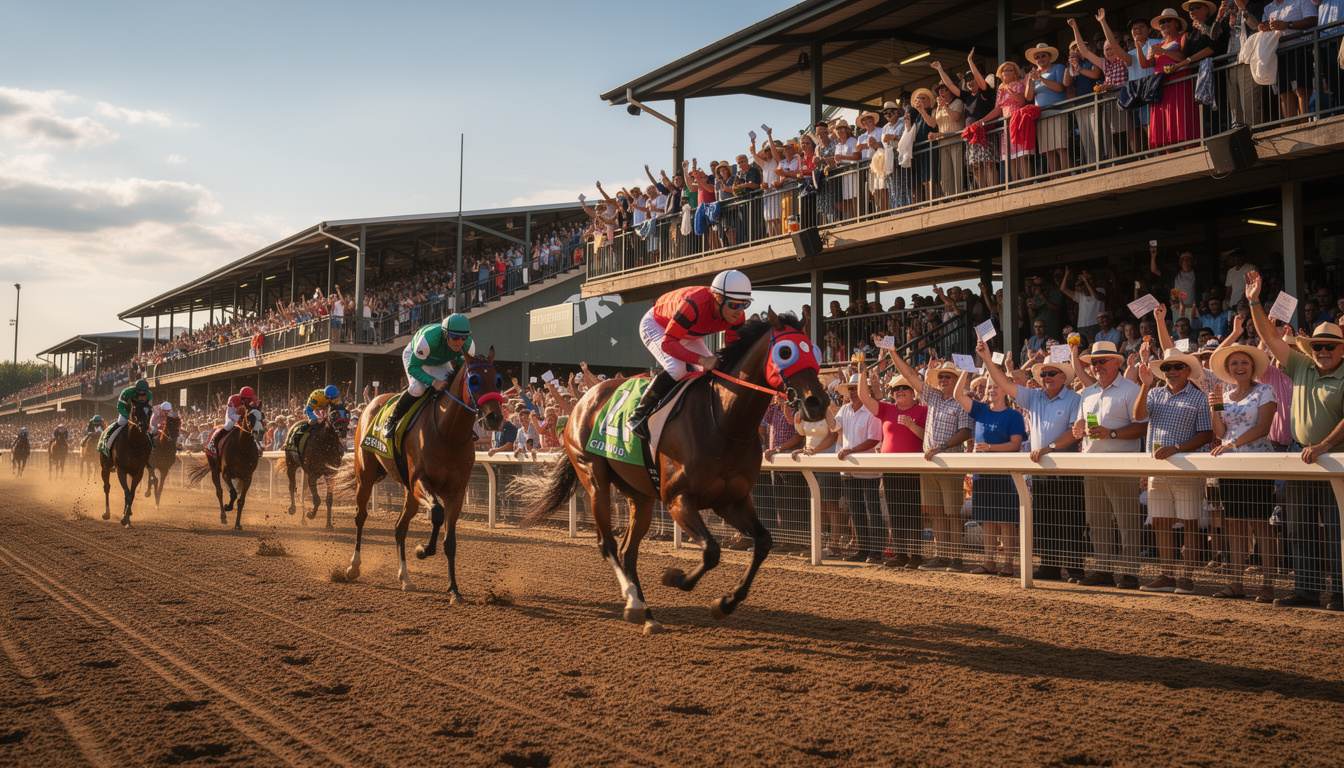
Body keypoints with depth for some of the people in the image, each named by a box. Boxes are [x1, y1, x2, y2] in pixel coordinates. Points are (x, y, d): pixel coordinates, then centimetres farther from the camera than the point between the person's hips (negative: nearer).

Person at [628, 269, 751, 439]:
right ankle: (638, 415, -15)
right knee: (676, 369, -30)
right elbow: (667, 343, -44)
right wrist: (702, 360, -54)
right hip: (655, 326, -7)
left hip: (688, 335, 7)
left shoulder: (737, 316, -24)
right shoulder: (694, 304, -45)